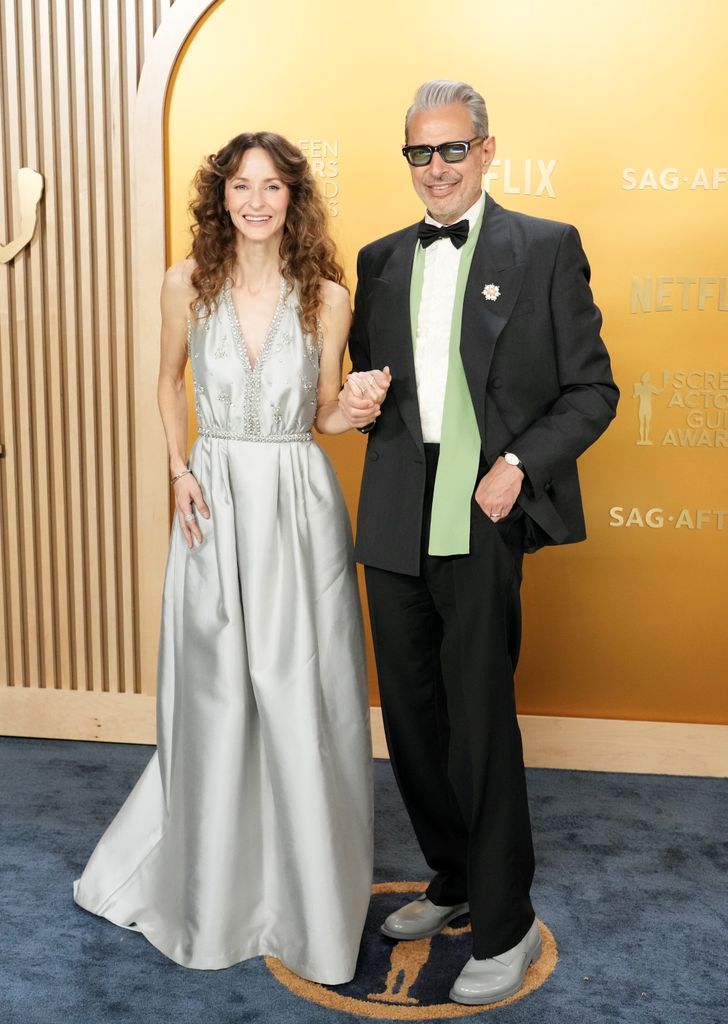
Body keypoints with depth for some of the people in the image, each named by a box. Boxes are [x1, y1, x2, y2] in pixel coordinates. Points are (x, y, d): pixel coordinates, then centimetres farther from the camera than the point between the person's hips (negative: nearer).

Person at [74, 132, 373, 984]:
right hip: (215, 504, 1)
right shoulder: (187, 285, 1)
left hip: (298, 505, -1)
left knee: (302, 703, 3)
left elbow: (325, 415, 8)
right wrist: (180, 472, 3)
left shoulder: (327, 297, -1)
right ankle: (211, 886, 33)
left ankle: (308, 892, 25)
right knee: (213, 700, 9)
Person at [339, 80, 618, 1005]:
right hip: (396, 523, 5)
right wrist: (360, 402, -2)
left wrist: (520, 465, -14)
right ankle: (453, 883, 35)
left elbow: (591, 389, -1)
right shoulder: (380, 260, 14)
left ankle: (506, 928, 17)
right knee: (410, 719, 13)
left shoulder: (546, 249, 1)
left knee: (479, 722, -2)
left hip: (487, 522, -5)